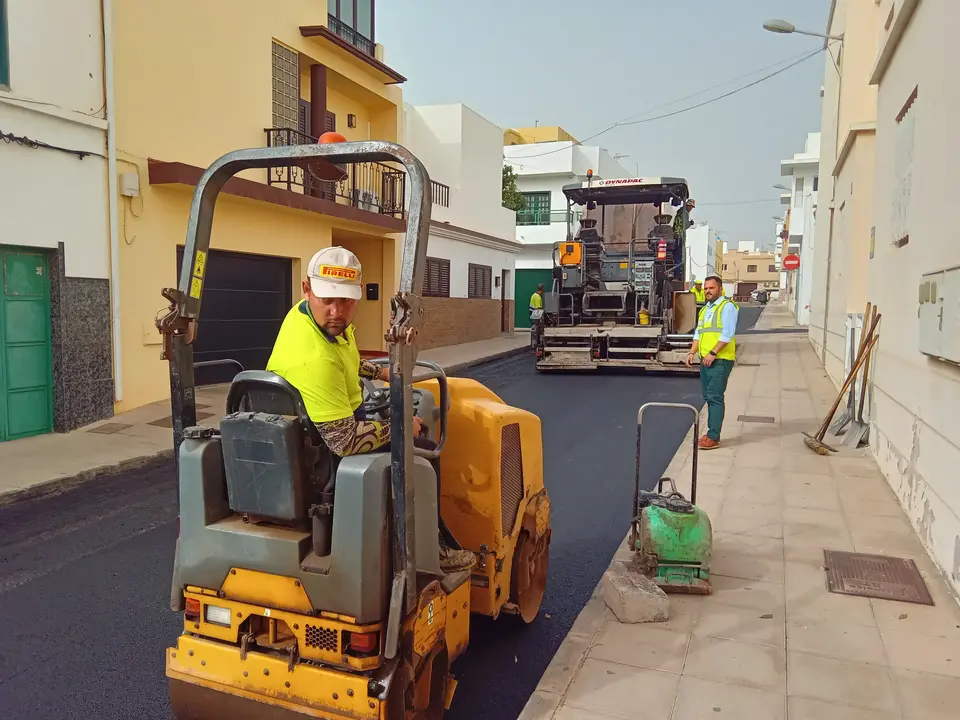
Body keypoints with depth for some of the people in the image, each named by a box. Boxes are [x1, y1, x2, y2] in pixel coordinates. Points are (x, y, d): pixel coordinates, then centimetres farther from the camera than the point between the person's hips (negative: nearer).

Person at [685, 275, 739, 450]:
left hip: (720, 360, -9)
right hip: (705, 359, 9)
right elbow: (698, 333, 20)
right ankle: (712, 433, 19)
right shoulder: (705, 309, 20)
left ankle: (713, 437, -10)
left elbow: (728, 334, -16)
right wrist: (692, 352, 7)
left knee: (715, 397, -10)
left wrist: (713, 353, -20)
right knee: (708, 397, 11)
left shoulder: (727, 306, -7)